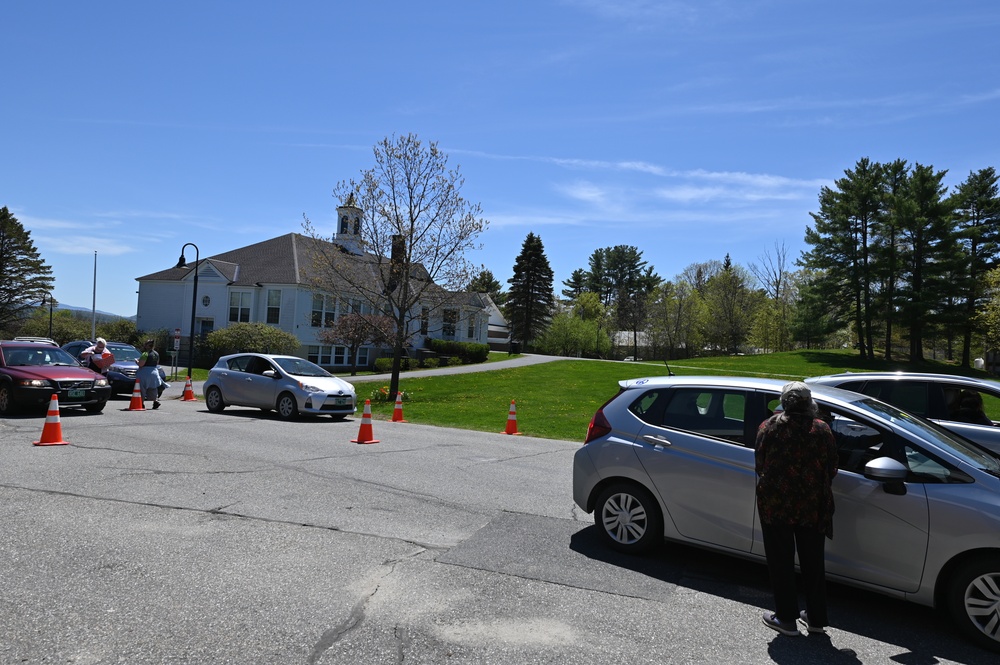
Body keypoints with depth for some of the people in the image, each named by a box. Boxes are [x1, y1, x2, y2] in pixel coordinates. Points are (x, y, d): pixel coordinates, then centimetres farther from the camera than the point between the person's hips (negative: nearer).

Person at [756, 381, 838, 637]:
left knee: (781, 563, 10)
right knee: (813, 563, 16)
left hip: (774, 505, -2)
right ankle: (816, 618, 27)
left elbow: (760, 465, -1)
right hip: (812, 507, 2)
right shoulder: (822, 430, -5)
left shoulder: (768, 427, -8)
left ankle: (786, 618, 18)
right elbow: (831, 469, 1)